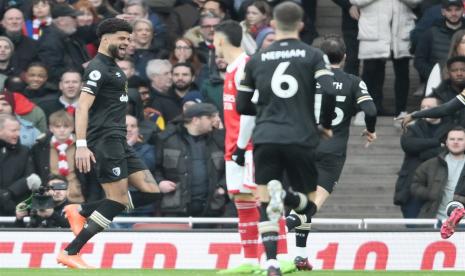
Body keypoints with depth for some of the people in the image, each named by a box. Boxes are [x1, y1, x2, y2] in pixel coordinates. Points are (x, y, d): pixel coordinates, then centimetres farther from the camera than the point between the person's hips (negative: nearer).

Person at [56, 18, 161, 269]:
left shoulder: (113, 67, 21)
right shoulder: (98, 68, -9)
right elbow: (82, 107, -18)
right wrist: (81, 145, -26)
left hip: (118, 142, 10)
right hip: (104, 139, -10)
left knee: (151, 192, 2)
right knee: (118, 199, -12)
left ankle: (80, 211, 5)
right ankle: (70, 253, -8)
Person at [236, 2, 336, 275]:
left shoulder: (257, 60, 10)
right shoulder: (313, 56, 4)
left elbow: (242, 106, 15)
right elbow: (329, 91, -11)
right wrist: (326, 125, 6)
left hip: (265, 138, 1)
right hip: (301, 139, -1)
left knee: (265, 204, 4)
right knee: (309, 202, 13)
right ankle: (285, 198, -23)